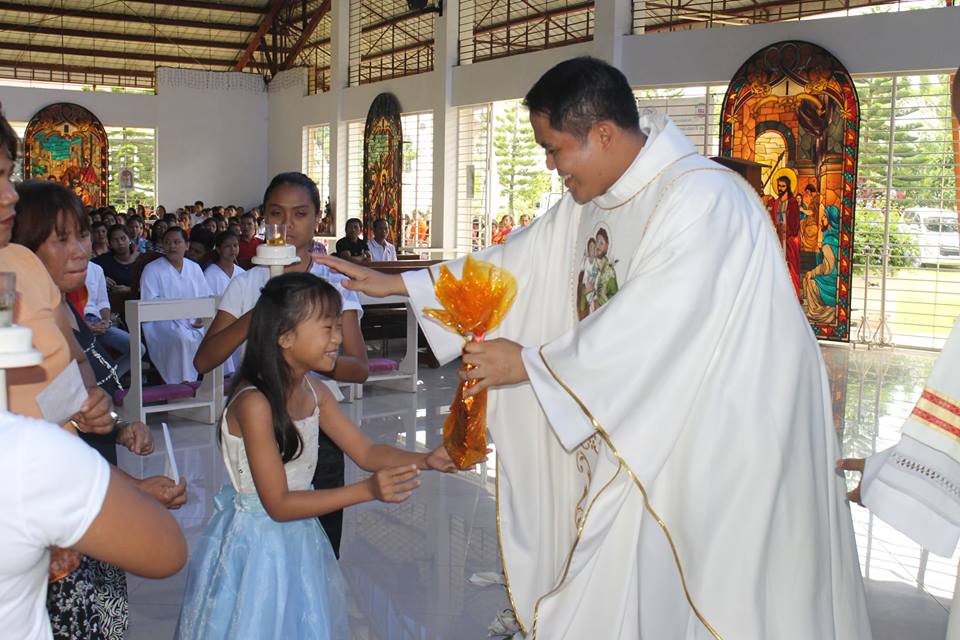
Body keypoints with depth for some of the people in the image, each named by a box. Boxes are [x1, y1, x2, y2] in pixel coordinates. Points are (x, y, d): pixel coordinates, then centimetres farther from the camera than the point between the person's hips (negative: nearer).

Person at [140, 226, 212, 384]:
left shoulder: (194, 268, 19)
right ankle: (183, 383, -27)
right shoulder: (152, 269, 4)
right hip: (165, 321, -4)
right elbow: (148, 303, -6)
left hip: (194, 322, 4)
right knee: (184, 339, -36)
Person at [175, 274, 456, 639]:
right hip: (257, 543, -7)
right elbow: (278, 504, -24)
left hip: (299, 539, 8)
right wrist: (367, 490, -31)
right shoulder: (254, 403, -25)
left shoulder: (314, 392, -2)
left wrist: (425, 460, -14)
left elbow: (366, 452, 4)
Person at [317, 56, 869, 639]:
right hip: (642, 426, 8)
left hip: (724, 433, -8)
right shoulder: (592, 200, 5)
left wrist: (530, 362, -16)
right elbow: (517, 262, 12)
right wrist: (399, 284, 10)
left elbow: (650, 326, -26)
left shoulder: (702, 198, -22)